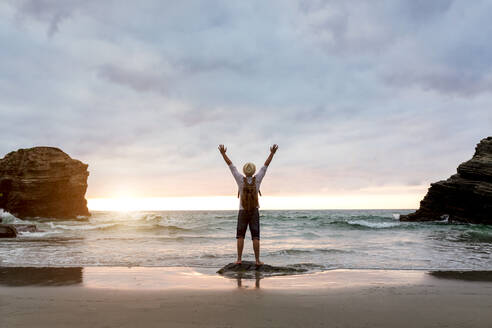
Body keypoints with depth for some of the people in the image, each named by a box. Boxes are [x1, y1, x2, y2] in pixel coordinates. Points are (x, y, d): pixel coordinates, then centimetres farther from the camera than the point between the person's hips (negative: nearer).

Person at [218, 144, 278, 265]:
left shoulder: (241, 180, -10)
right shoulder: (257, 179, -8)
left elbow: (231, 165, -7)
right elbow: (266, 165, -5)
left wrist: (223, 153, -3)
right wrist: (272, 153, -1)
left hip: (242, 212, 0)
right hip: (255, 213, 0)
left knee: (240, 236, 7)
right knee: (255, 237, 2)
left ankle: (239, 259, 2)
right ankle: (257, 260, -1)